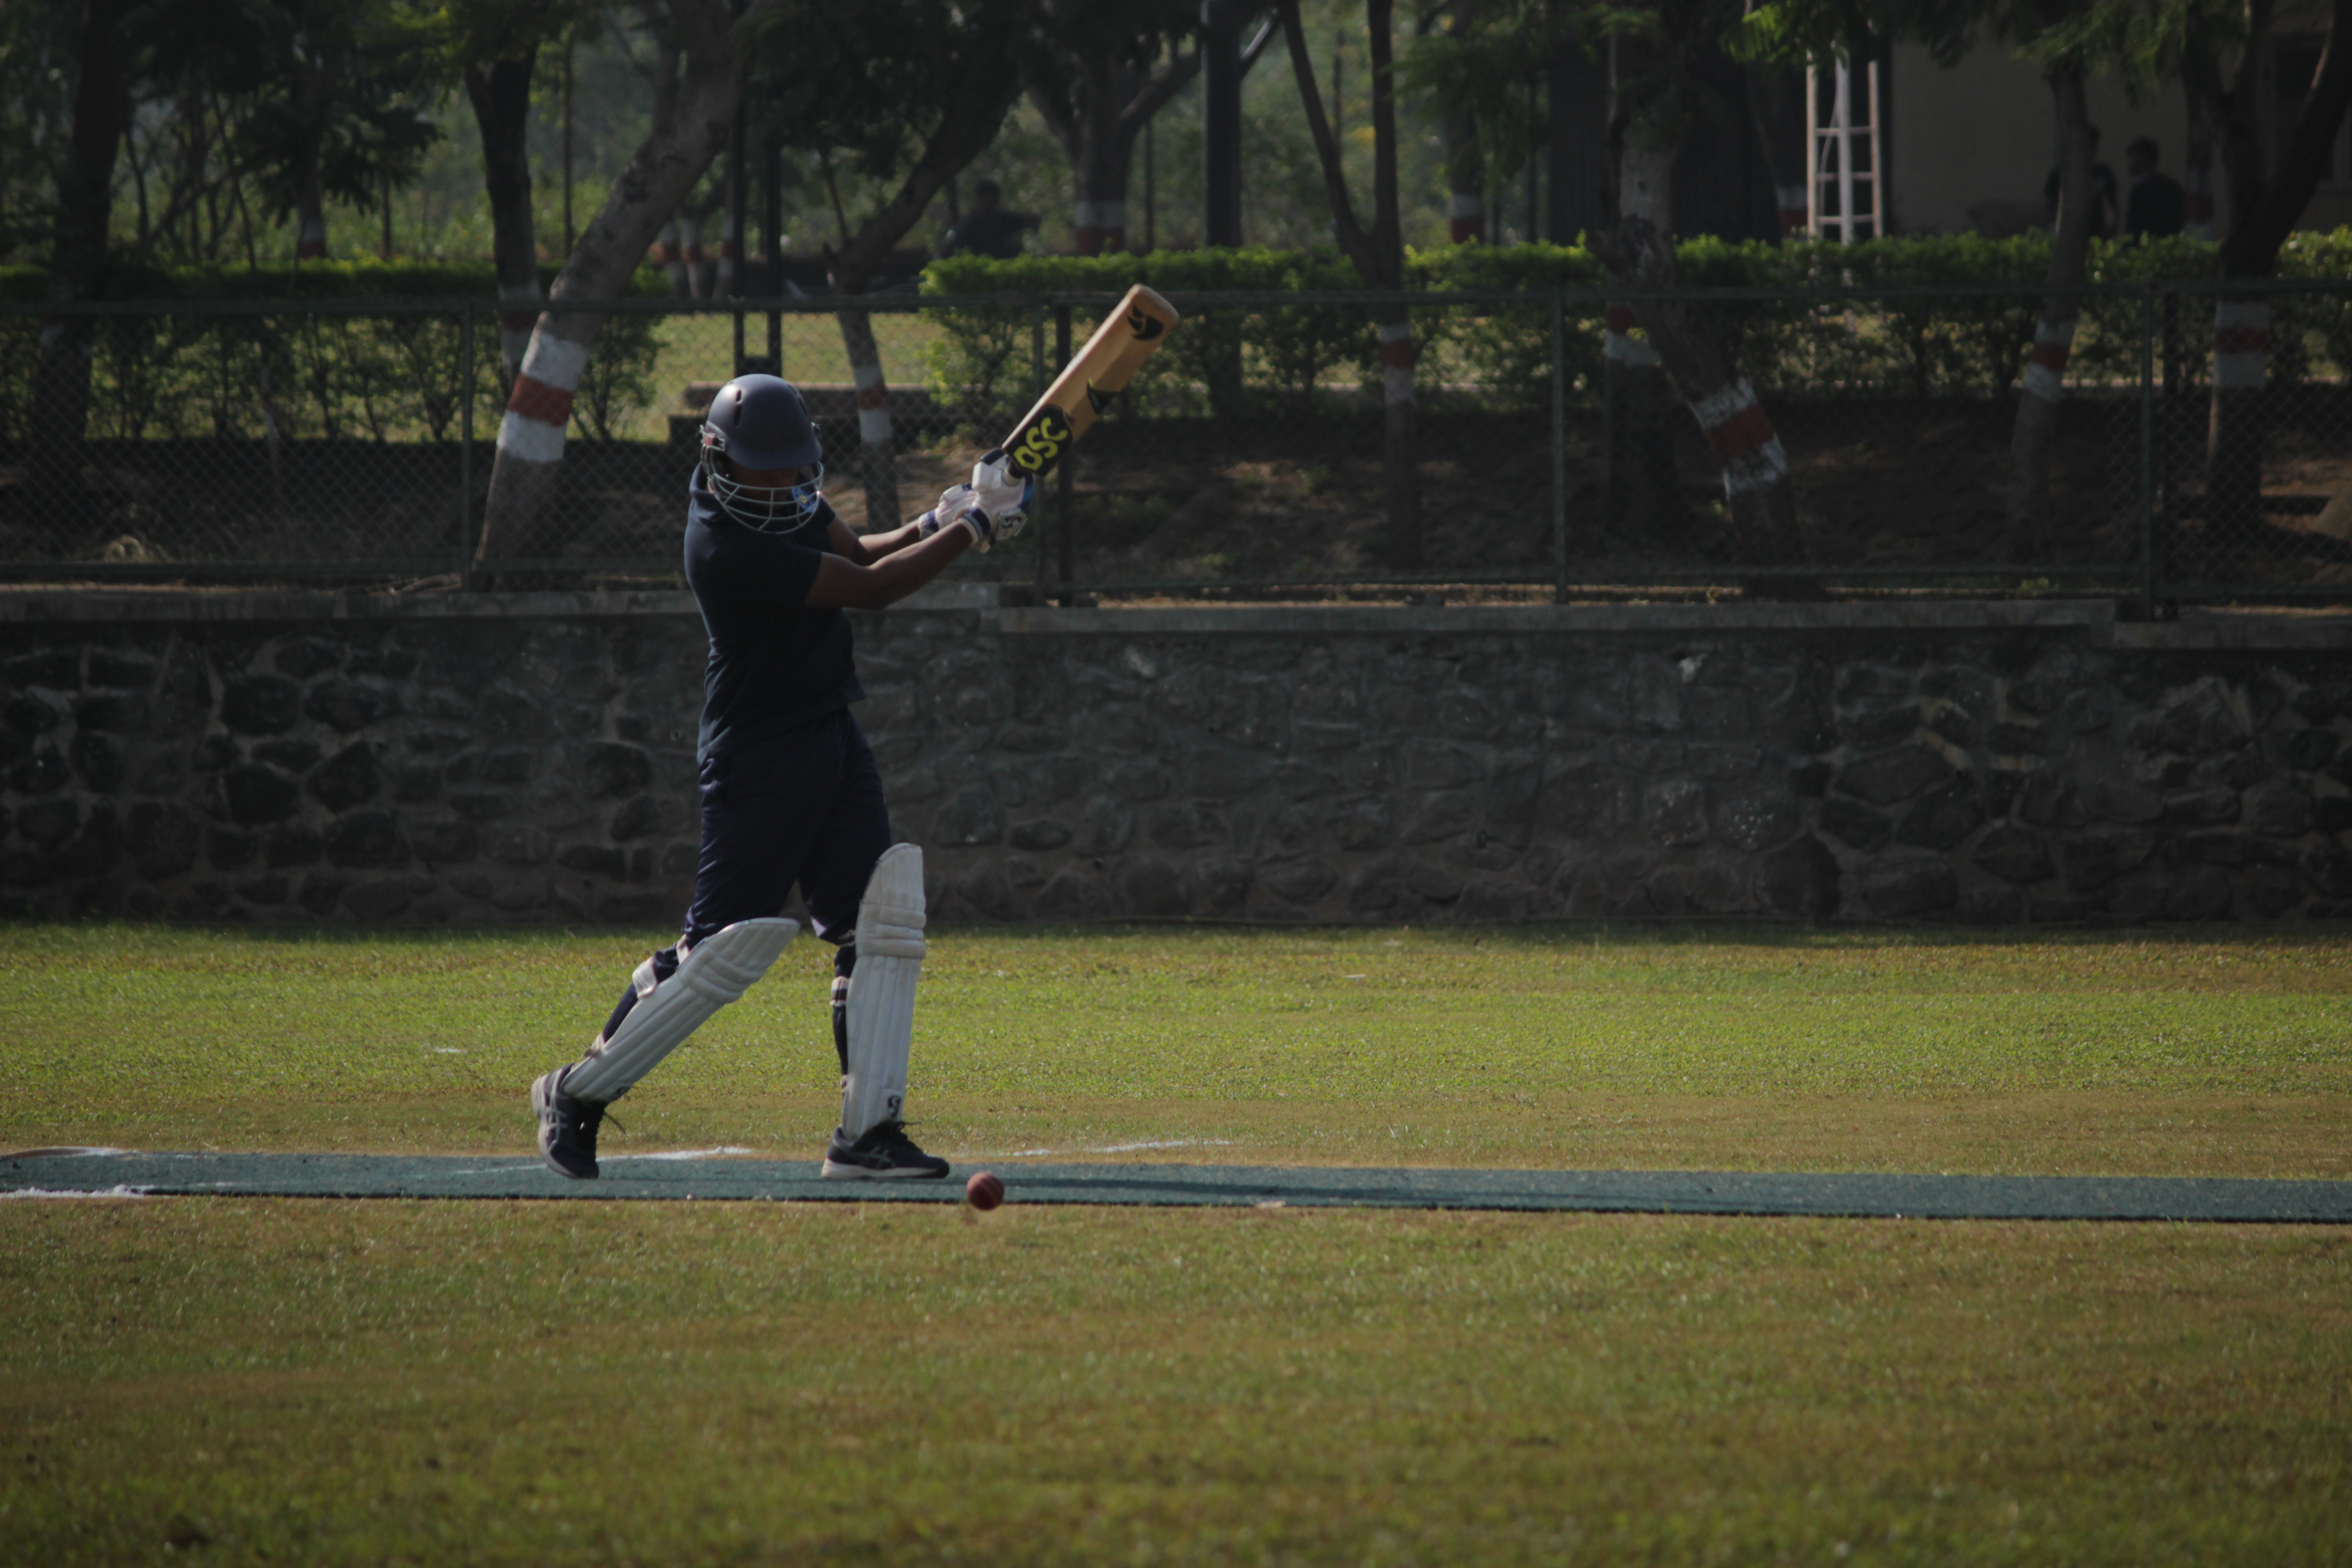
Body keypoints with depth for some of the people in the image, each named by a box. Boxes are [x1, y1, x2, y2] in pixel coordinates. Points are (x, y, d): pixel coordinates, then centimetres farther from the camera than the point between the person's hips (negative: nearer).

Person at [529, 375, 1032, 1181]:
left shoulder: (784, 494, 2)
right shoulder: (726, 546, -25)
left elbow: (858, 553, 14)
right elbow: (869, 589, -22)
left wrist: (934, 525, -6)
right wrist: (973, 526, -15)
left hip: (833, 739, 9)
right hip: (759, 758, -9)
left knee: (883, 927, -1)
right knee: (723, 951, -7)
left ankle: (868, 1131, 0)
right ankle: (577, 1093, 9)